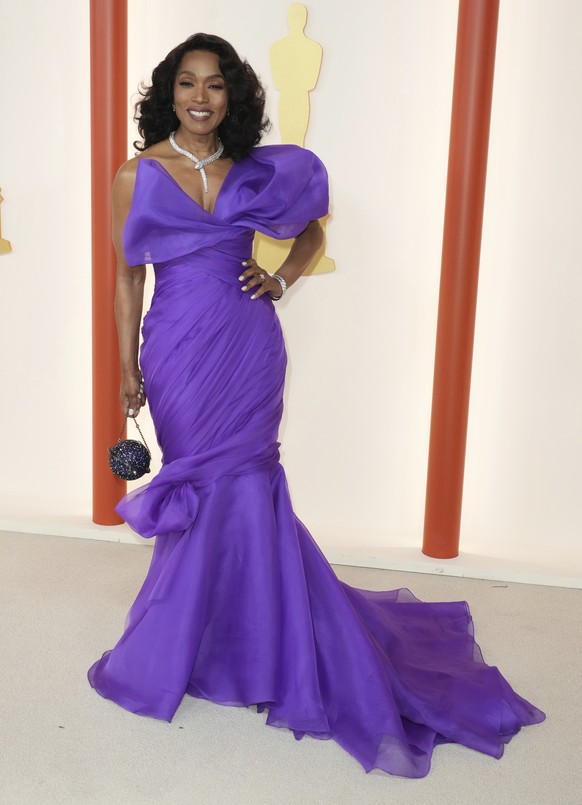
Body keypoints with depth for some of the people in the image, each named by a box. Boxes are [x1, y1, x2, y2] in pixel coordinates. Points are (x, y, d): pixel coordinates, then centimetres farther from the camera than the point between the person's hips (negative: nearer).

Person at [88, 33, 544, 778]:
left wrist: (280, 280, 2)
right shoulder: (137, 176, 2)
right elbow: (128, 277, 5)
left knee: (235, 490, 4)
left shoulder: (255, 170, 5)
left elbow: (312, 228, 19)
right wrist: (128, 368, 3)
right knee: (207, 493, 7)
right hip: (178, 352, 0)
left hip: (248, 346, 1)